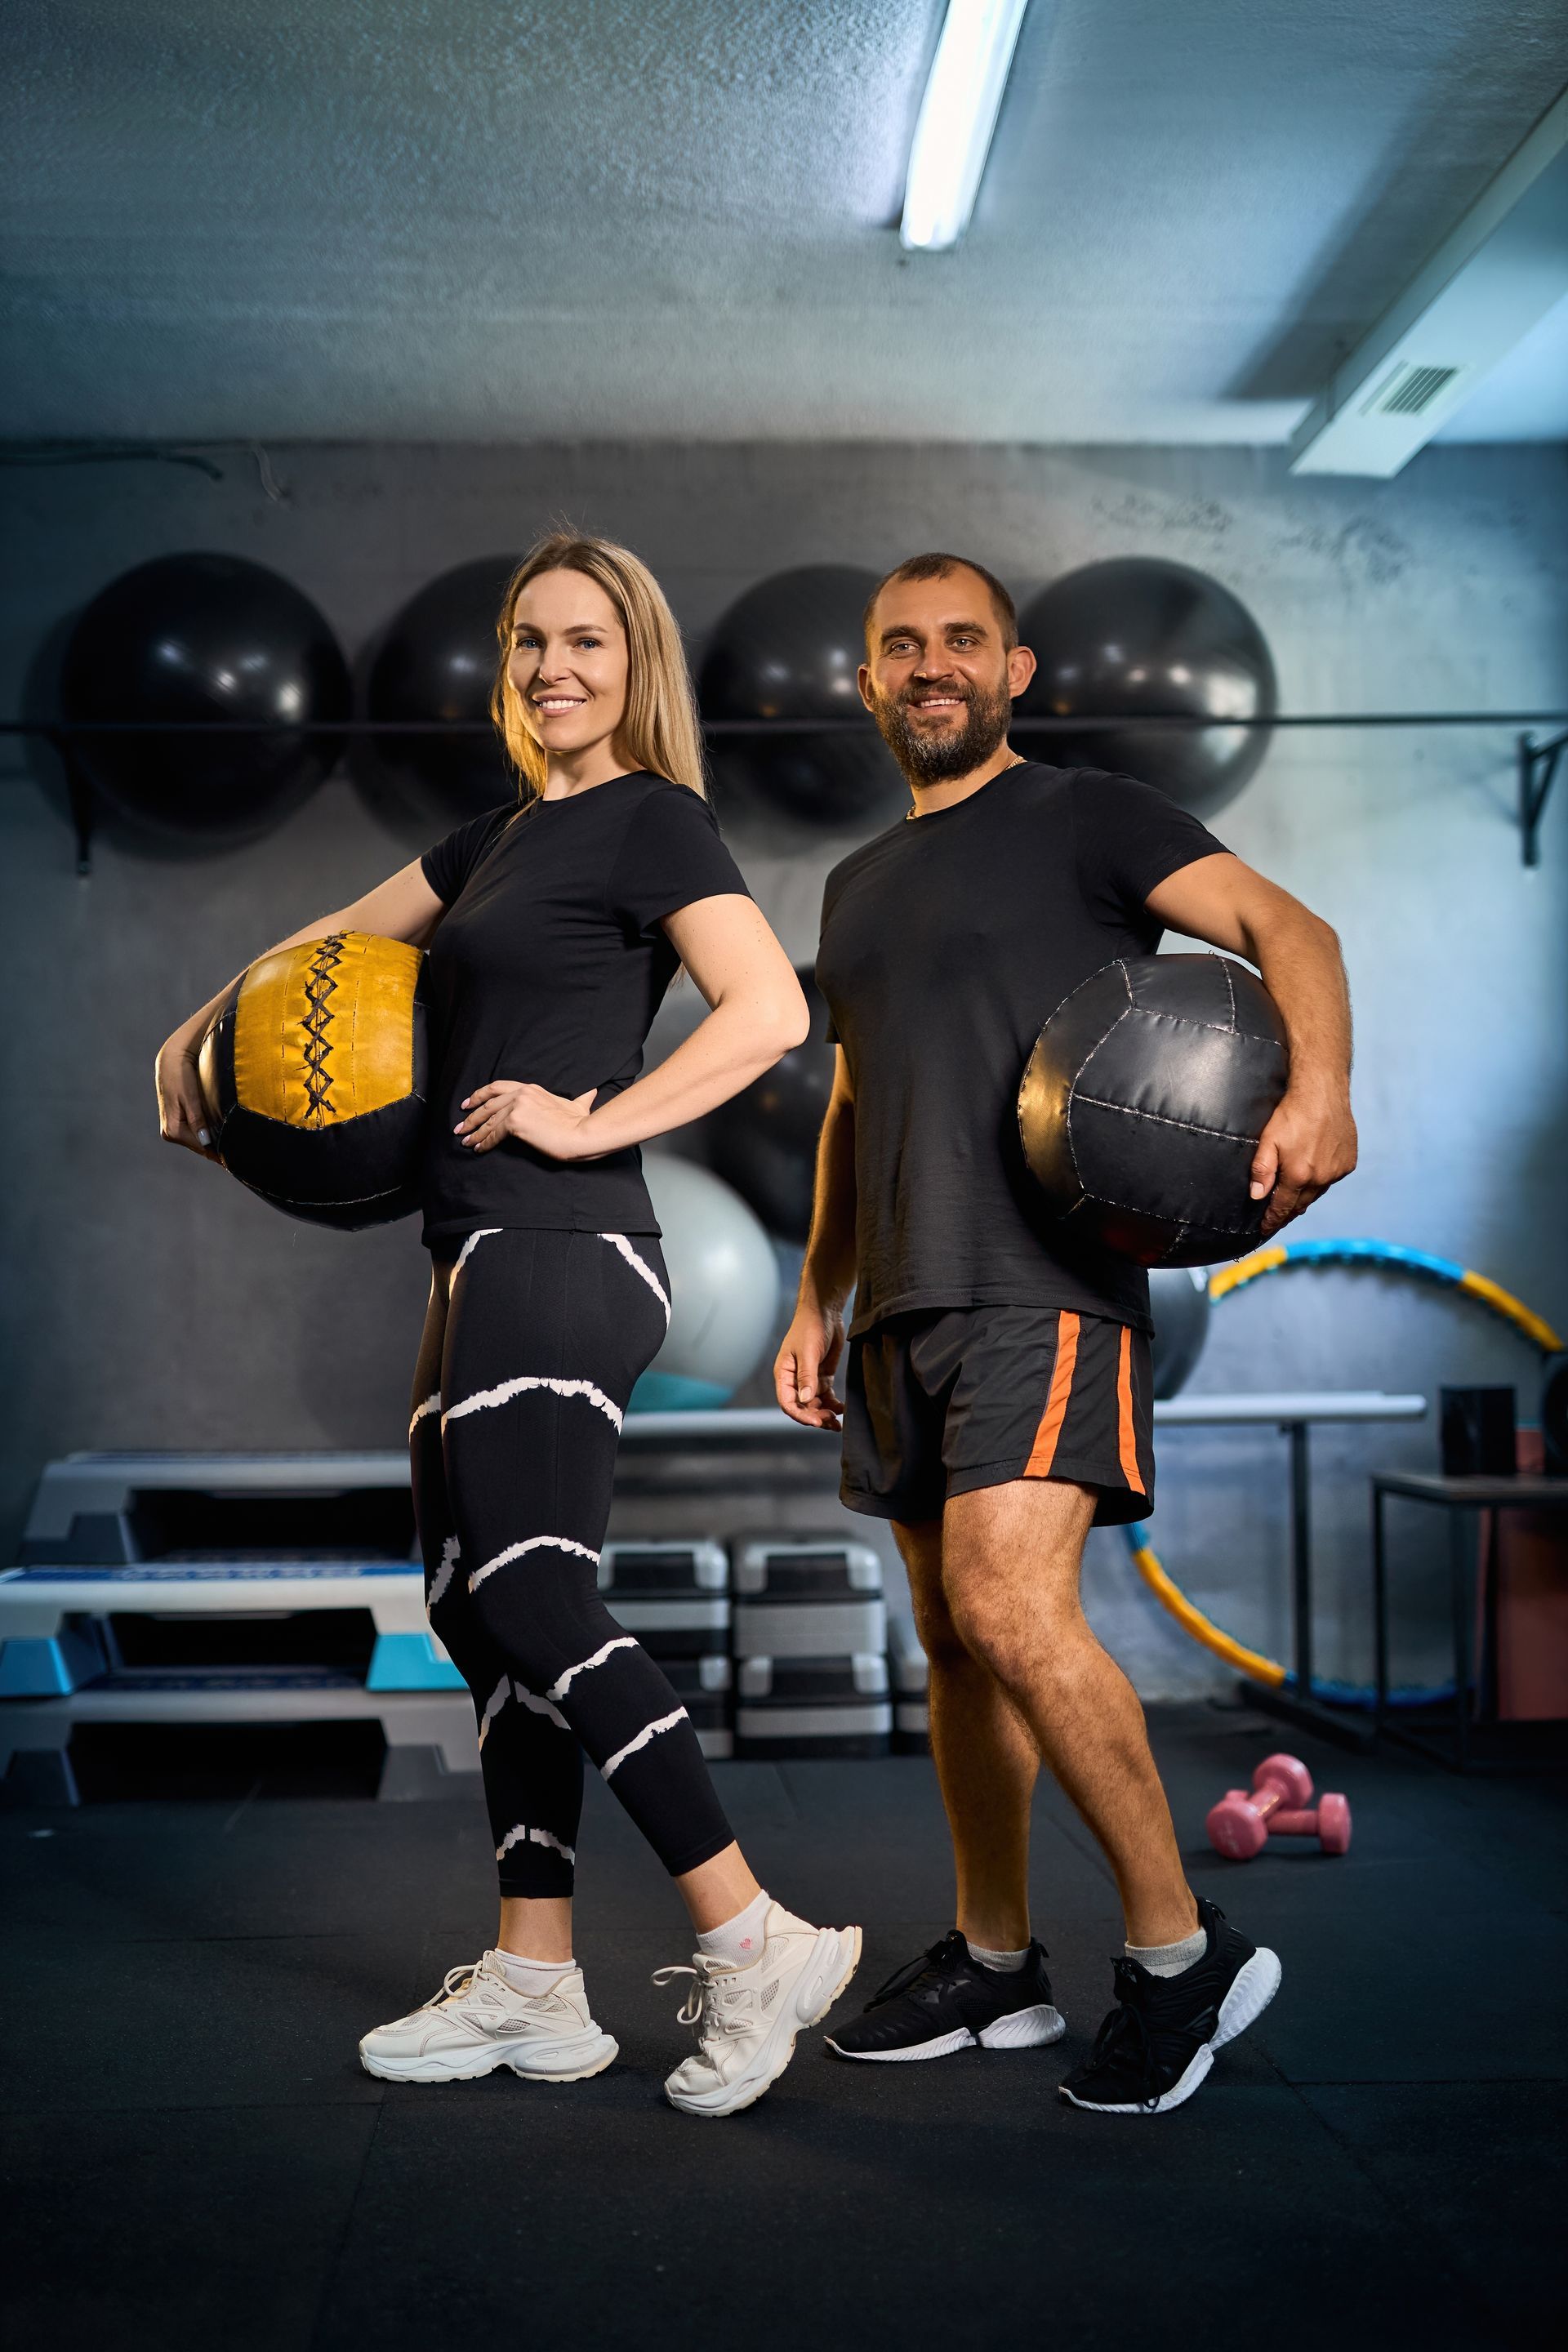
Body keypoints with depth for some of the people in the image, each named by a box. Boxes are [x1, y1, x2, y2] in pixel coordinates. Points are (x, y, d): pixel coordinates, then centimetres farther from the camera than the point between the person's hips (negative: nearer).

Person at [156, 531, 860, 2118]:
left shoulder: (652, 819, -4)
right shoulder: (504, 836, 22)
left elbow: (770, 1013, -17)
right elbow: (337, 945, 33)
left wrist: (592, 1122, -16)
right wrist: (200, 1033, 20)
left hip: (560, 1257, -9)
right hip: (485, 1263, 9)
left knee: (533, 1602, -13)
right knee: (477, 1609, 8)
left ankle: (755, 1945, -5)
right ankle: (531, 1987, 15)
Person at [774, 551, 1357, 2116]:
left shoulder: (1085, 817, 2)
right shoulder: (858, 884, 22)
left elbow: (1280, 925, -10)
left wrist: (1319, 1083, -30)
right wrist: (816, 1301, 20)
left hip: (1045, 1284, -7)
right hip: (904, 1304, 7)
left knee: (1010, 1606, -20)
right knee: (955, 1642, 9)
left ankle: (1180, 1952, -6)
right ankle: (993, 1964, 21)